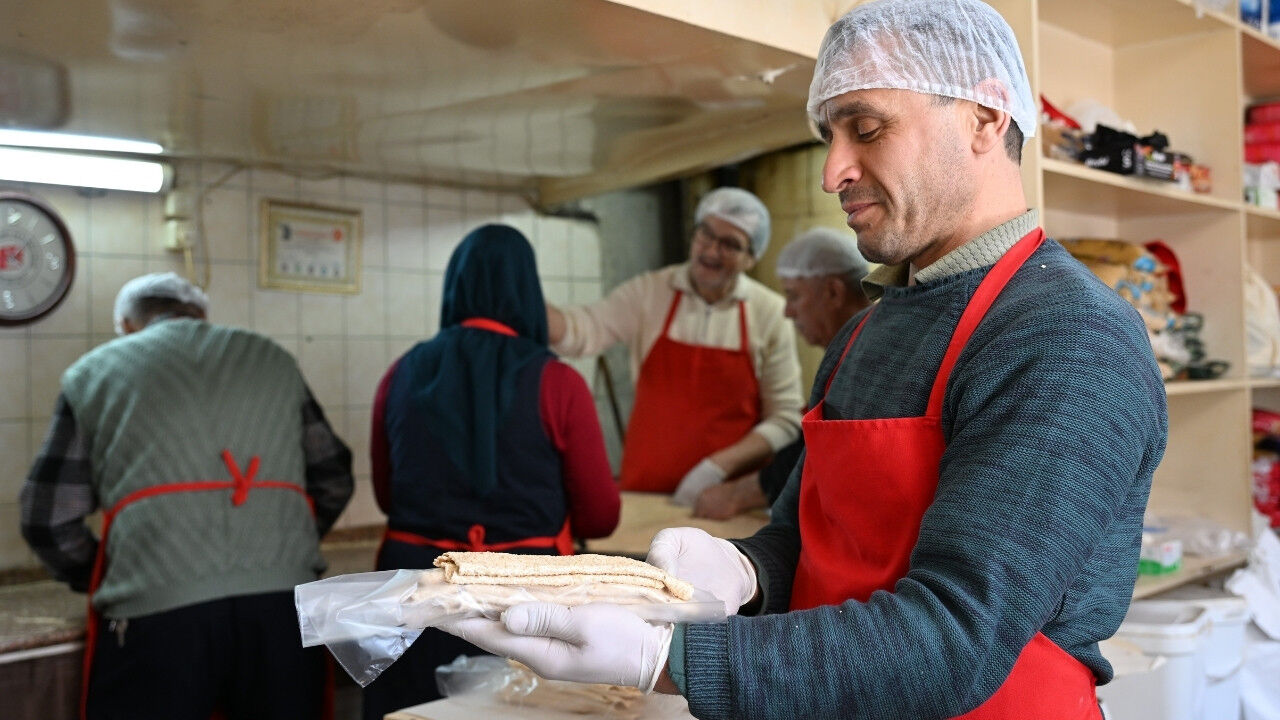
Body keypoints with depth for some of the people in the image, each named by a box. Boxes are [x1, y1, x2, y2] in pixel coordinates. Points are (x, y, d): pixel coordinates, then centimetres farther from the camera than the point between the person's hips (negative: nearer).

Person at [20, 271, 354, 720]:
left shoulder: (93, 372, 14)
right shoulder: (273, 360, 19)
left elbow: (49, 518, 11)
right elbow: (333, 481, 19)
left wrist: (99, 579, 27)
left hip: (154, 612, -1)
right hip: (283, 601, 2)